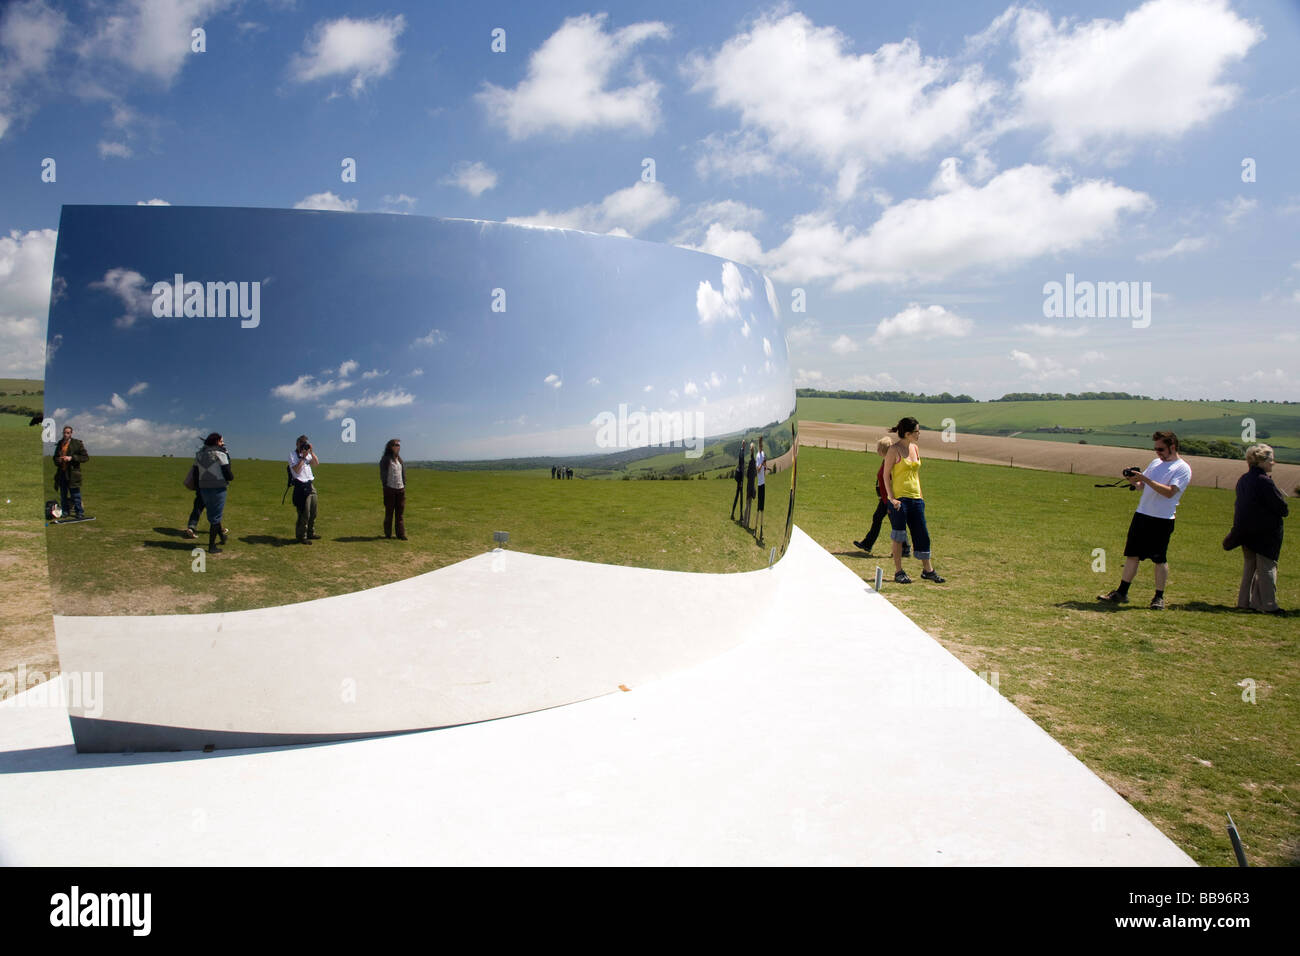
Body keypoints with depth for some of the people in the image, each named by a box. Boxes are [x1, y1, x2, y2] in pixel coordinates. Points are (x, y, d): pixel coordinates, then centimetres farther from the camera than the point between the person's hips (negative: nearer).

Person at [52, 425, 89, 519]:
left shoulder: (77, 443, -3)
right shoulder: (59, 444, 13)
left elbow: (86, 457, -6)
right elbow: (55, 457, 26)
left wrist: (71, 458, -16)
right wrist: (58, 460, 1)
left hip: (73, 473, -5)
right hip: (61, 473, 5)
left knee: (75, 494, -4)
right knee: (63, 495, 10)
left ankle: (79, 512, 3)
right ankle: (65, 511, 19)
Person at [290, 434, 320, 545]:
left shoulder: (307, 454, 16)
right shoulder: (292, 455, -3)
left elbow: (316, 463, 5)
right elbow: (296, 469, -15)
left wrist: (311, 451, -2)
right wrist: (303, 457, -14)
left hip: (311, 485, 7)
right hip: (301, 486, -7)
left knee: (313, 512, 13)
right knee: (304, 513, -7)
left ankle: (310, 533, 25)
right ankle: (301, 536, 1)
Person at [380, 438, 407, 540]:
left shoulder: (400, 460, 12)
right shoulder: (386, 460, -6)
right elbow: (383, 474, -7)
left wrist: (404, 485, 8)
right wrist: (385, 486, -11)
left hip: (401, 489, 5)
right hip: (390, 489, -5)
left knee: (400, 513, 4)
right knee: (389, 512, 2)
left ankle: (401, 534, 5)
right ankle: (388, 534, 10)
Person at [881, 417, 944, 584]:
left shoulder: (915, 448, 11)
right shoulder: (894, 450, -9)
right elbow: (886, 475, -9)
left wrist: (920, 495, 16)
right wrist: (891, 498, -16)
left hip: (915, 499, 7)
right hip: (899, 499, -7)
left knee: (923, 535, 8)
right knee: (899, 536, 1)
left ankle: (928, 570, 19)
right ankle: (898, 572, 11)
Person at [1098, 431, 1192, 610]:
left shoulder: (1183, 468, -6)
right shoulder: (1156, 463, 16)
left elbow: (1170, 492, -18)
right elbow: (1142, 485, 20)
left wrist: (1145, 479, -22)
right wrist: (1133, 480, -2)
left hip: (1162, 520, -6)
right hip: (1141, 515, 6)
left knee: (1160, 559, 1)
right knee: (1132, 555, 6)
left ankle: (1159, 597, 12)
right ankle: (1122, 592, 11)